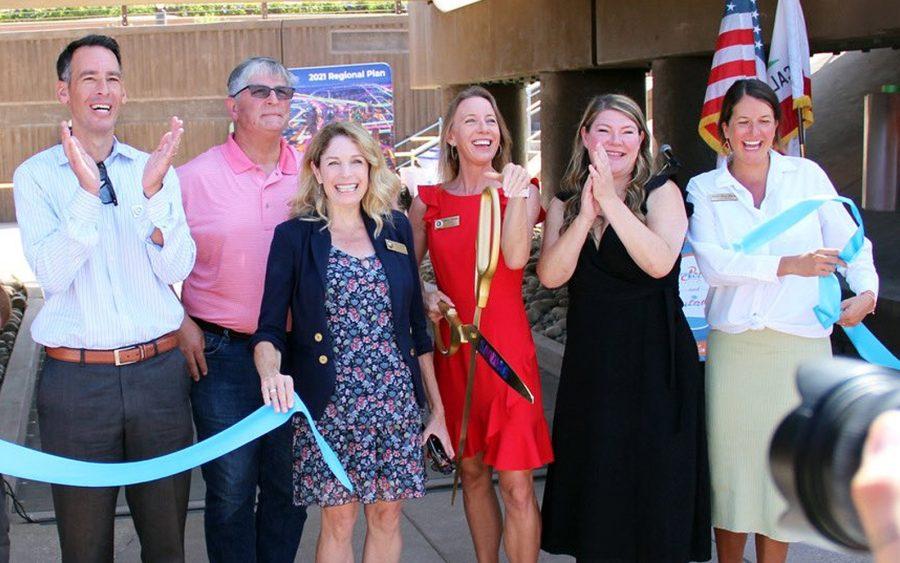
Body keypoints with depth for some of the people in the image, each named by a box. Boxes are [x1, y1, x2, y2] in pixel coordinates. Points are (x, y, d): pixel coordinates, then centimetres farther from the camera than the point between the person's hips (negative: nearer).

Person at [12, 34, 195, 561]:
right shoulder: (36, 175, 0)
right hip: (76, 377, -2)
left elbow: (177, 270, -5)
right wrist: (88, 192, -22)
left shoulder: (156, 169, 6)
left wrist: (153, 193, -18)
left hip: (160, 372, 2)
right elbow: (53, 275, -12)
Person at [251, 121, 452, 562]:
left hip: (397, 400, 3)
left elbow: (416, 326, 11)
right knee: (338, 519, 5)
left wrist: (437, 407, 10)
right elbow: (269, 329, -6)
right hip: (328, 405, -3)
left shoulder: (395, 229, 7)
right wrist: (271, 372, -28)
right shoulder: (294, 236, -2)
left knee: (387, 515, 10)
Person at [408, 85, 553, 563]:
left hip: (507, 347, -2)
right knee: (472, 472, 14)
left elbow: (515, 257, -16)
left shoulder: (520, 191, 1)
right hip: (453, 349, 3)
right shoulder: (428, 202, 5)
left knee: (516, 485, -5)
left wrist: (514, 195, -27)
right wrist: (424, 296, -8)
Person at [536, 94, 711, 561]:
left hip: (655, 359, -3)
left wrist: (611, 201, -23)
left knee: (654, 481, 3)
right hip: (590, 360, 3)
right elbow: (550, 275, -9)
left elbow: (660, 263, -20)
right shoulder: (565, 203, 7)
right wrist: (586, 213, -19)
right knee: (593, 478, 10)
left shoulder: (661, 194, -2)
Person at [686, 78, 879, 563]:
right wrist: (786, 265, -22)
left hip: (800, 345, 0)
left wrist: (866, 289, -14)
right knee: (729, 469, 5)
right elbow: (711, 262, -11)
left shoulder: (807, 176, 6)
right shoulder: (703, 190, 4)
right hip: (733, 345, 0)